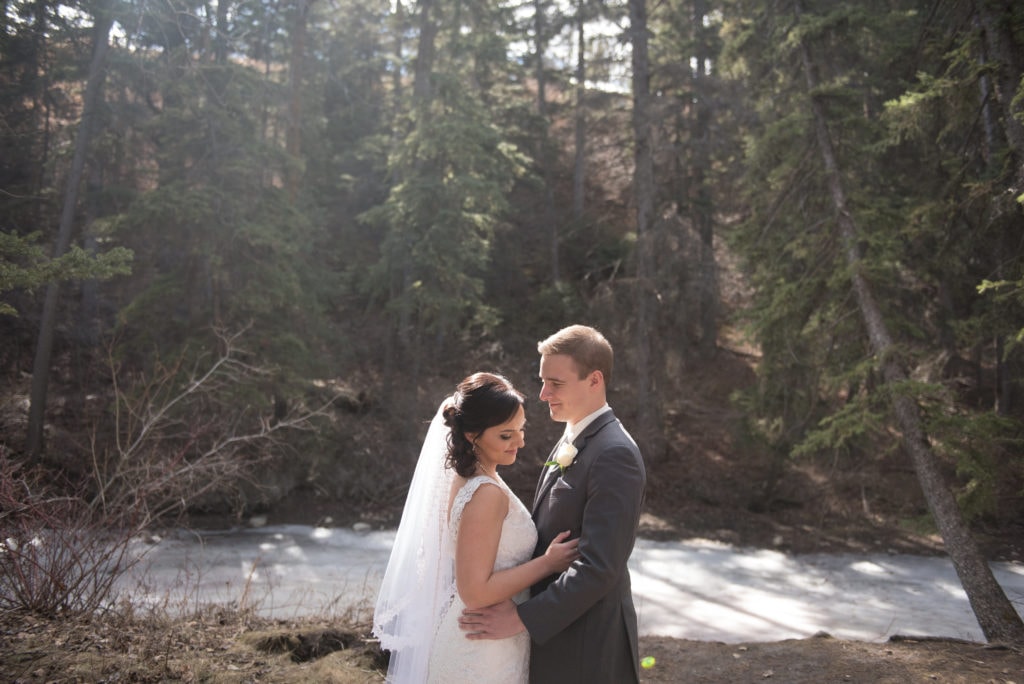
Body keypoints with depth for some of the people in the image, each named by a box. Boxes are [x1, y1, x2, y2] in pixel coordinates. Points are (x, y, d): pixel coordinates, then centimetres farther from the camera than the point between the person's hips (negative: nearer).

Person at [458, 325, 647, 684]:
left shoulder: (615, 455, -21)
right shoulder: (571, 442, 8)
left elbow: (598, 567, -26)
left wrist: (522, 617, -22)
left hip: (588, 643, -8)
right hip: (554, 627, 8)